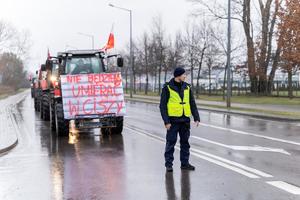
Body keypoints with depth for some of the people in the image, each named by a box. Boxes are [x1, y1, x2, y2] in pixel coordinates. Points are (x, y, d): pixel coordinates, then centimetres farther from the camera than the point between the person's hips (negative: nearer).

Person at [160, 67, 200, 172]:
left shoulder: (187, 87, 9)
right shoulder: (167, 87, -5)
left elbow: (192, 104, 13)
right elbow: (163, 105, -6)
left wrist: (196, 117, 3)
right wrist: (166, 121, -13)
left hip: (185, 120, 5)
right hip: (173, 120, -5)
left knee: (185, 142, 10)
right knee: (171, 142, 0)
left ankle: (185, 163, 20)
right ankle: (168, 164, 9)